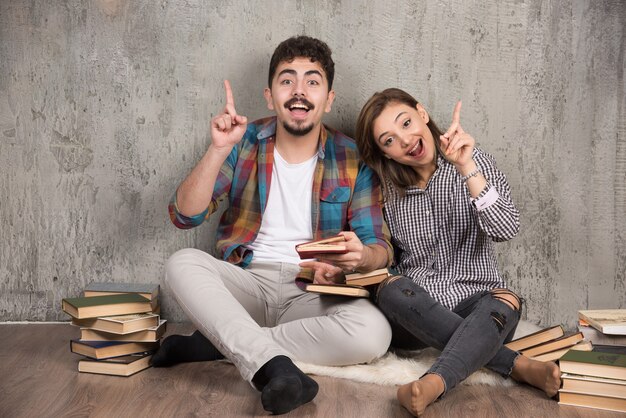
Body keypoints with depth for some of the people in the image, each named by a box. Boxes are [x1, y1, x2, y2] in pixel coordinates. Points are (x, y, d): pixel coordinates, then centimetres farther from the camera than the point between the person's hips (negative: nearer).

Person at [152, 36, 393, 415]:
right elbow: (185, 216, -7)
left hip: (314, 292, 0)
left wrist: (360, 255, -29)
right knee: (182, 263, -27)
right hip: (246, 282, 1)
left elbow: (381, 248, -3)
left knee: (374, 333, -30)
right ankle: (274, 366, -40)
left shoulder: (353, 160, -2)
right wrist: (219, 149, -21)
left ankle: (219, 343, -21)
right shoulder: (244, 142, 1)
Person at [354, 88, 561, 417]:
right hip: (414, 313, 2)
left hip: (475, 306, -1)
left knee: (505, 302, -32)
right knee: (393, 289, -30)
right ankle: (516, 364, -27)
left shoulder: (474, 161, -2)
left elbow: (506, 229, -17)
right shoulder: (388, 188, 4)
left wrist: (467, 167, -27)